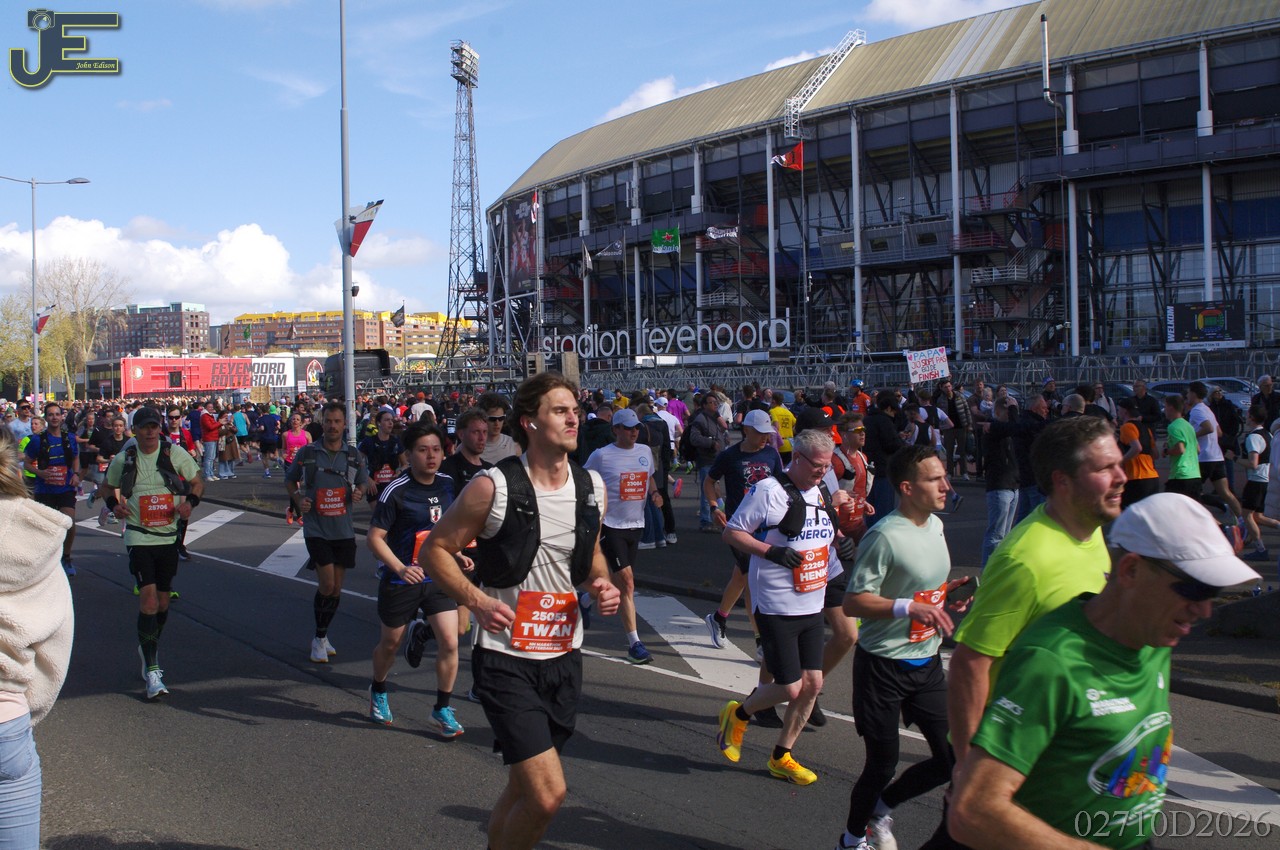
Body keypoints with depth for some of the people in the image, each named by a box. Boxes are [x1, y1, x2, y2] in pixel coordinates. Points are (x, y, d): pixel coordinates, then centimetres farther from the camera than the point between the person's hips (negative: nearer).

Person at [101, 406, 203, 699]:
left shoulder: (175, 454, -2)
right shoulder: (123, 460, 0)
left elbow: (197, 483, 8)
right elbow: (110, 488, 17)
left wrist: (189, 502, -11)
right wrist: (115, 504, -4)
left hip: (169, 536, 2)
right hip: (139, 536, -2)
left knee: (163, 600, 12)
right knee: (148, 597, -14)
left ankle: (149, 646, 39)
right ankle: (152, 669, -13)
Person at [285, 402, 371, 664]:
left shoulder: (354, 455, 2)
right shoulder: (307, 453, -4)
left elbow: (363, 483, 15)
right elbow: (290, 480, 9)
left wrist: (357, 492, -8)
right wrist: (299, 501, -8)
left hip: (343, 529, 3)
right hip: (316, 529, -3)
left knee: (336, 588, 9)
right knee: (327, 585, -12)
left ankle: (322, 637, 28)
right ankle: (319, 640, 7)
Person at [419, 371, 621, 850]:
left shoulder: (593, 488, 5)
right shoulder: (492, 488, -12)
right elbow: (436, 549, -5)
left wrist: (601, 584, -1)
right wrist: (477, 601, -20)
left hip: (564, 656, 6)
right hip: (505, 661, -6)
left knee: (523, 788, 17)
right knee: (548, 794, -15)